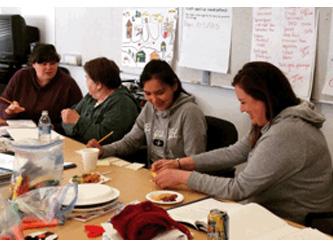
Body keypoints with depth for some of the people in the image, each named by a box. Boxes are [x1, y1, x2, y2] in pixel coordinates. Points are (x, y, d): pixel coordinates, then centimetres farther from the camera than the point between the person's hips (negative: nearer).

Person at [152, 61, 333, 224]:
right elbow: (233, 153, 5)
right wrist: (179, 164, -2)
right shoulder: (274, 121, 3)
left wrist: (182, 177, -15)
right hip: (274, 211, 8)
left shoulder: (285, 134, -27)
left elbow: (238, 189, -24)